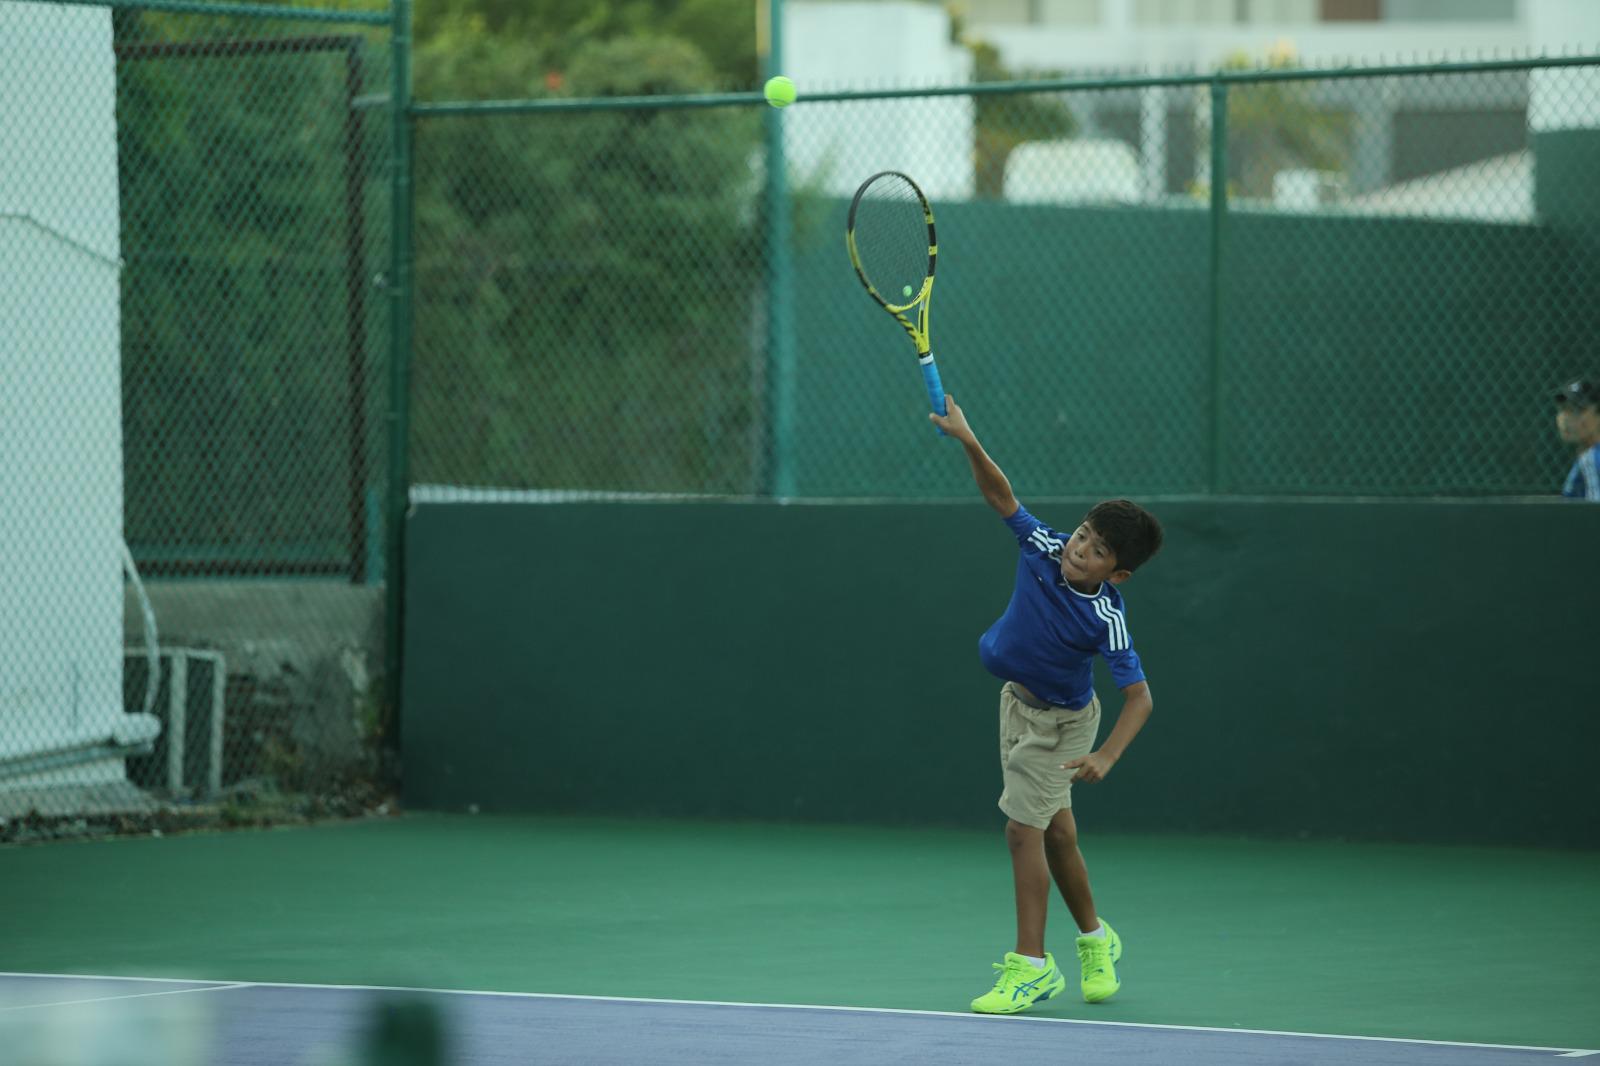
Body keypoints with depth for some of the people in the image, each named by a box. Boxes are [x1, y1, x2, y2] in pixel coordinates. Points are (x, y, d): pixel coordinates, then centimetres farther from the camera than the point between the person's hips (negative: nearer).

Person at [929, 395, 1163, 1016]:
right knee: (1055, 830, 17)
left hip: (1060, 720, -7)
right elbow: (1000, 495, -11)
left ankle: (1031, 966, -2)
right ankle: (1094, 939, 35)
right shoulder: (1043, 547, -17)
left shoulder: (1107, 619, -31)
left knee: (1024, 828, -10)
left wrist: (1106, 757, -44)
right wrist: (969, 443, -28)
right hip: (1020, 702, 7)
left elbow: (1138, 696, -31)